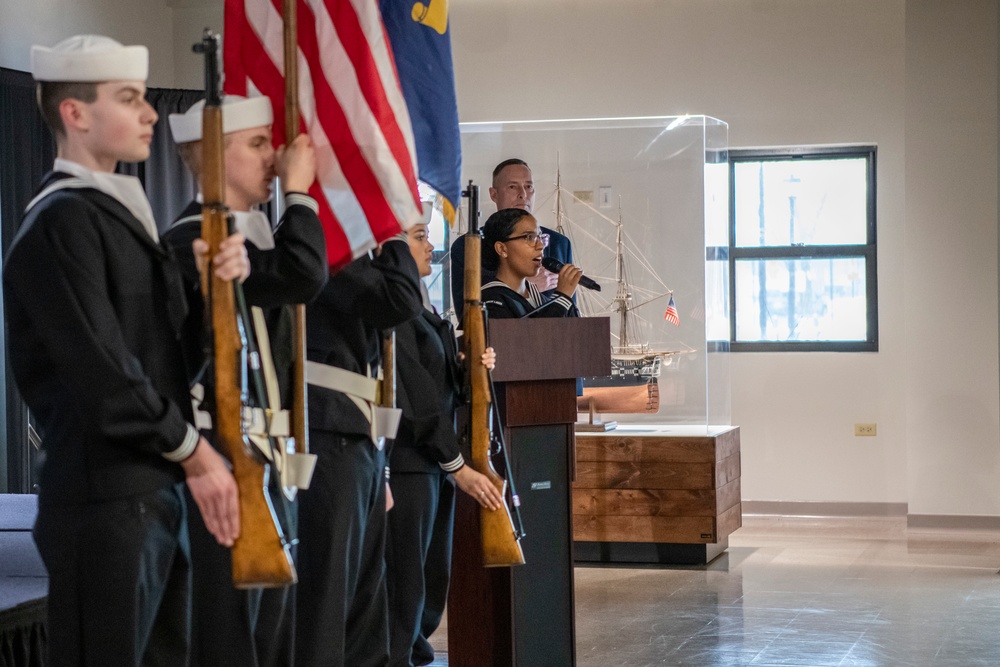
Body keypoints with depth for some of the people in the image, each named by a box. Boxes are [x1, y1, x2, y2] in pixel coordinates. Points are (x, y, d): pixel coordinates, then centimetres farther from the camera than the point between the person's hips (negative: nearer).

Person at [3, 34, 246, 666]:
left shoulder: (123, 212, 16)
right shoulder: (61, 223, -14)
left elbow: (175, 354, 18)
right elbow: (103, 373, -20)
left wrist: (217, 282, -1)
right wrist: (195, 453, -10)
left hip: (158, 491, 9)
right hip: (105, 499, -9)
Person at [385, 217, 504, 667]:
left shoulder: (421, 306, 15)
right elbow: (414, 396, -17)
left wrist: (468, 366, -3)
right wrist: (458, 467, -16)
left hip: (435, 461, 10)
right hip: (407, 463, -10)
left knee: (433, 583, 15)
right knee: (404, 583, -6)